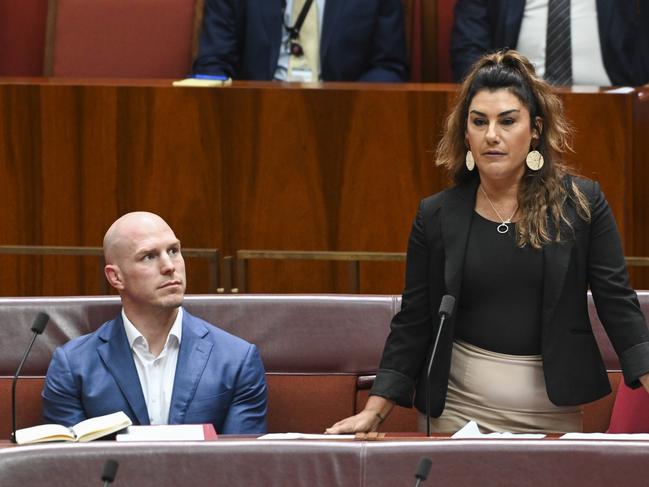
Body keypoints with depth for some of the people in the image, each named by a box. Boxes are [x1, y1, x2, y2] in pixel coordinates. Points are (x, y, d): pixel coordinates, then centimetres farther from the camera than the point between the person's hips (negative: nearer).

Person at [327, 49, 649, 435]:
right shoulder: (436, 216, 1)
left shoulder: (582, 204, -2)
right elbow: (413, 323, 3)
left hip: (554, 410, -1)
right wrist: (373, 413, -4)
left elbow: (618, 303, -3)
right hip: (458, 405, 1)